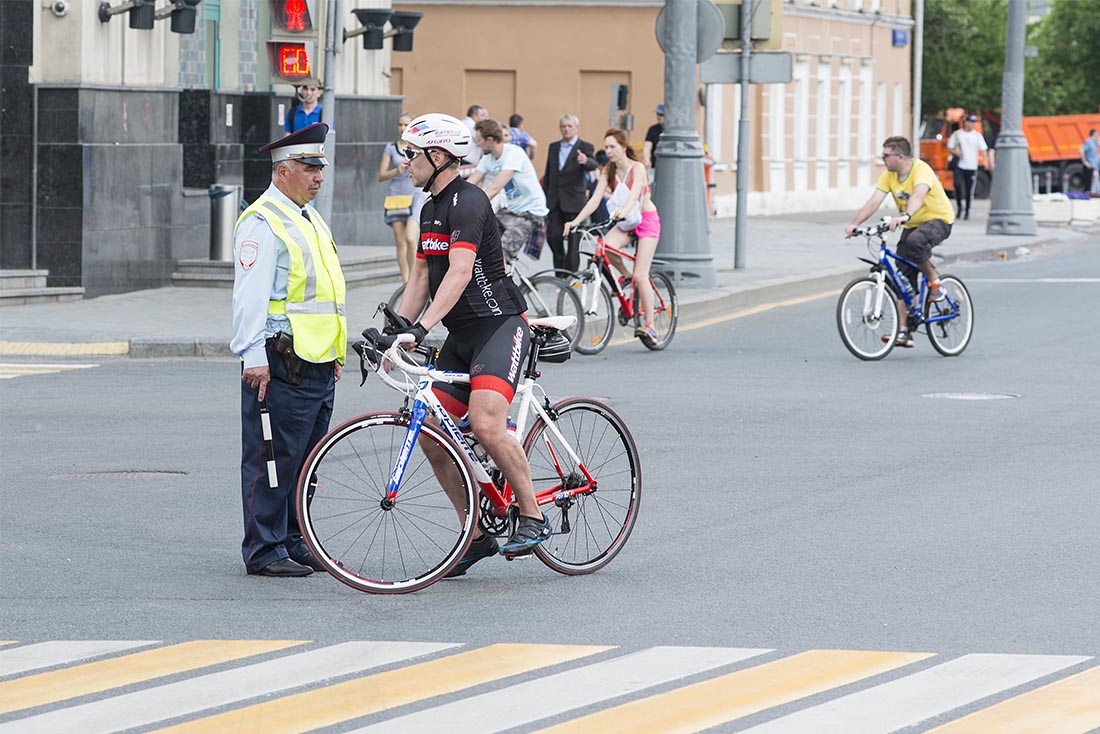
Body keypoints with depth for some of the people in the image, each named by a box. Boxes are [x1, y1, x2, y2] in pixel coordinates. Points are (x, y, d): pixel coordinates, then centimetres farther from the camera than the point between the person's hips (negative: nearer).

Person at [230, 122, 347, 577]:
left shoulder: (311, 220, 20)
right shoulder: (262, 223, -10)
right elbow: (251, 295, -17)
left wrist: (335, 354, 28)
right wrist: (254, 357, -23)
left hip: (319, 364, 9)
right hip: (281, 364, -9)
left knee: (306, 460, 13)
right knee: (273, 459, -6)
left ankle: (296, 542, 20)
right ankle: (264, 551, -2)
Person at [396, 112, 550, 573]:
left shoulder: (467, 202, -16)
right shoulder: (432, 207, 15)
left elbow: (460, 272, -27)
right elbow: (422, 275, 18)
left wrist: (423, 326, -36)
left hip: (499, 326, -10)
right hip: (461, 336, 10)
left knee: (485, 423, -26)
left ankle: (533, 518, -11)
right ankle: (477, 534, 10)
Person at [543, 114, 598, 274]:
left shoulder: (585, 147, -1)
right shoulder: (553, 147, 14)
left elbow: (593, 165, -20)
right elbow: (548, 174, 17)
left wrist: (586, 160, -44)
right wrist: (544, 198, 13)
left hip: (573, 200, -4)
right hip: (554, 200, 4)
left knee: (573, 239, -2)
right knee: (553, 236, -1)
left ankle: (571, 273, 6)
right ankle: (559, 270, 17)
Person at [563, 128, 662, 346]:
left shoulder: (637, 168, -16)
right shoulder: (609, 171, -1)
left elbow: (635, 193, -34)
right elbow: (595, 198, -10)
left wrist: (623, 211, -55)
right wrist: (576, 221, -25)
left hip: (647, 220, -5)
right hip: (626, 223, 5)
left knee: (641, 276, -14)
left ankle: (649, 326, -6)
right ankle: (628, 279, 0)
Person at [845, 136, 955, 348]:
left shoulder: (921, 170, -24)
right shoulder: (889, 175, -3)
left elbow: (918, 196, -43)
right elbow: (874, 201, -10)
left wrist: (904, 216, -61)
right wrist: (855, 224, -24)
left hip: (938, 221, -7)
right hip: (912, 225, 7)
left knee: (915, 241, -39)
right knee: (903, 277, -1)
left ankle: (934, 281, -13)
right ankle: (903, 332, 1)